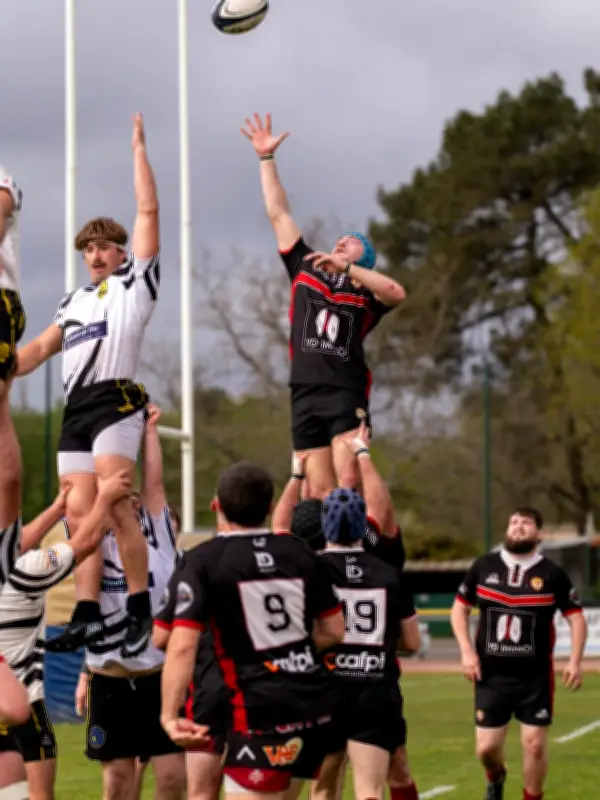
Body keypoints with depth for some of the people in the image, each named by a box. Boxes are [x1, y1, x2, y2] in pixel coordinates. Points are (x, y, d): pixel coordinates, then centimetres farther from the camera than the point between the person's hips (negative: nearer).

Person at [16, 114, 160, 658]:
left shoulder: (136, 283, 8)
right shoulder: (75, 300, 26)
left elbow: (149, 211, 4)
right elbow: (42, 348, 29)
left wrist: (139, 150, 6)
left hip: (115, 400, -7)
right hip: (76, 407, 7)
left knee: (114, 505, -18)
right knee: (80, 512, 0)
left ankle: (141, 608, -17)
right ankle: (88, 614, -1)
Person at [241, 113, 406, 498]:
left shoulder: (365, 290, 8)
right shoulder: (305, 268, 18)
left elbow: (397, 293, -15)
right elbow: (279, 213, 20)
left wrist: (345, 268, -21)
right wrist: (266, 157, 20)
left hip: (346, 394, -3)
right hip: (305, 394, 3)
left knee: (349, 484, -16)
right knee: (319, 492, 0)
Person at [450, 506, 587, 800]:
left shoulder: (552, 574, -4)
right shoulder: (484, 567, 0)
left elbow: (575, 617, 1)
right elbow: (459, 608, 10)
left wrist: (575, 660, -12)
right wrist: (467, 651, -2)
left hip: (536, 677, -1)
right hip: (491, 676, 1)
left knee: (535, 744, -4)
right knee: (486, 747, 3)